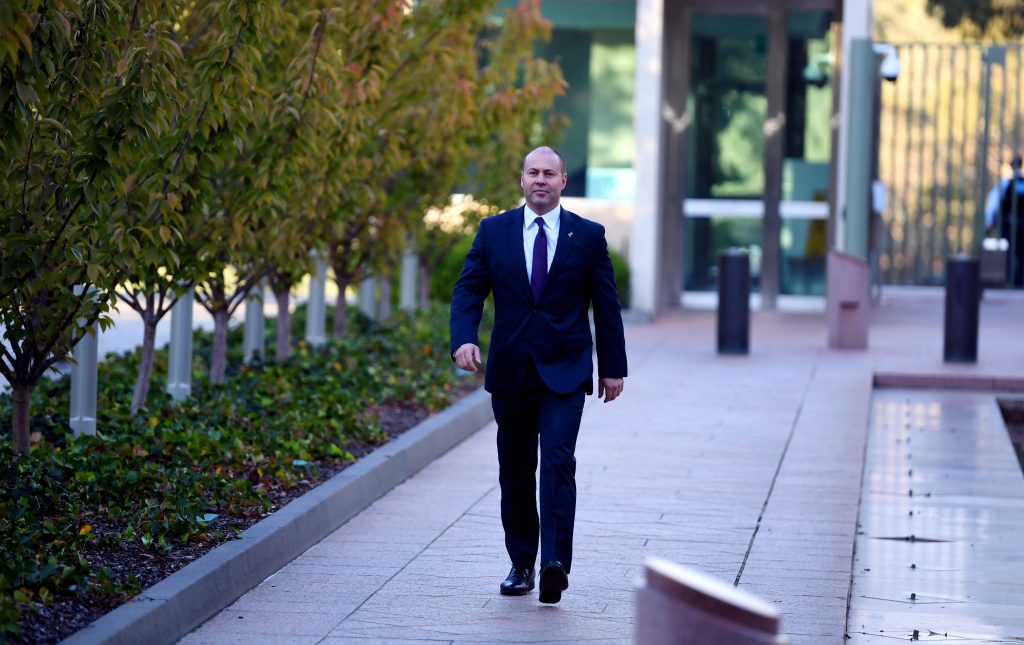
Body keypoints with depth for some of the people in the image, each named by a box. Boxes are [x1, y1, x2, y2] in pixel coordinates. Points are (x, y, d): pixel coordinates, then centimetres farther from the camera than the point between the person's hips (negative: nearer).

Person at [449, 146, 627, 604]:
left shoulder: (588, 235, 3)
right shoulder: (493, 231, 5)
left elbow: (606, 304, 6)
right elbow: (468, 290, 0)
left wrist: (613, 367, 5)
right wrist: (463, 339, -18)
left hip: (565, 370, -2)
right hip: (510, 370, 3)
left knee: (558, 461, -17)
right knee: (515, 472, 9)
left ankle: (555, 564, -23)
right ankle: (521, 564, 20)